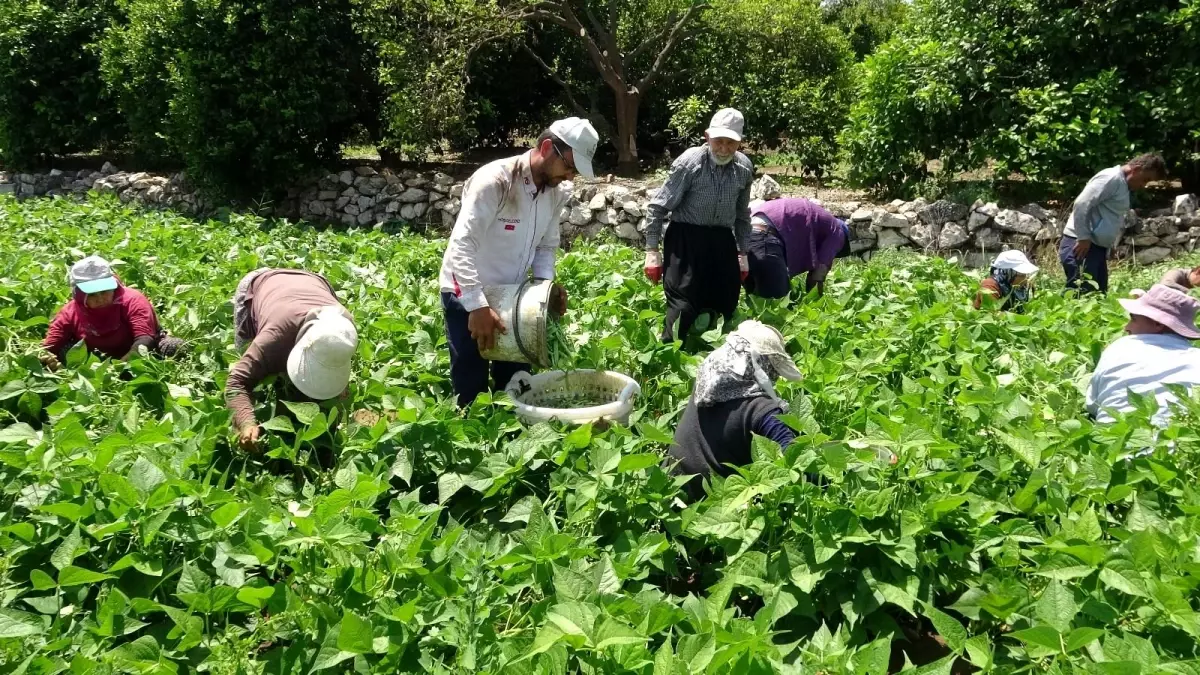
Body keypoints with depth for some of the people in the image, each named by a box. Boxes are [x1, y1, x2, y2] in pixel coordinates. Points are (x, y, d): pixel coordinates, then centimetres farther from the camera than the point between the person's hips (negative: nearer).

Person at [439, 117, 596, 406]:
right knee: (471, 391, 2)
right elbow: (462, 245, -29)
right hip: (467, 296, -6)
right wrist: (478, 306, -35)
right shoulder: (495, 180, -24)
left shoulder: (557, 192, -2)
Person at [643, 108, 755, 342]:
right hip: (686, 240, -5)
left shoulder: (744, 168, 2)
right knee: (682, 306, -11)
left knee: (725, 307, 10)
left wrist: (742, 252, 17)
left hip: (722, 241, 5)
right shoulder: (689, 162, -13)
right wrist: (652, 250, -10)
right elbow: (658, 207, -9)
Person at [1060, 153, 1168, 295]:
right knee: (1080, 295, -15)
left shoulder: (1123, 185, 21)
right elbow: (1081, 205, -20)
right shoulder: (1111, 178, -9)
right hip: (1081, 244, -10)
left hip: (1097, 247, 10)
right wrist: (1083, 238, -19)